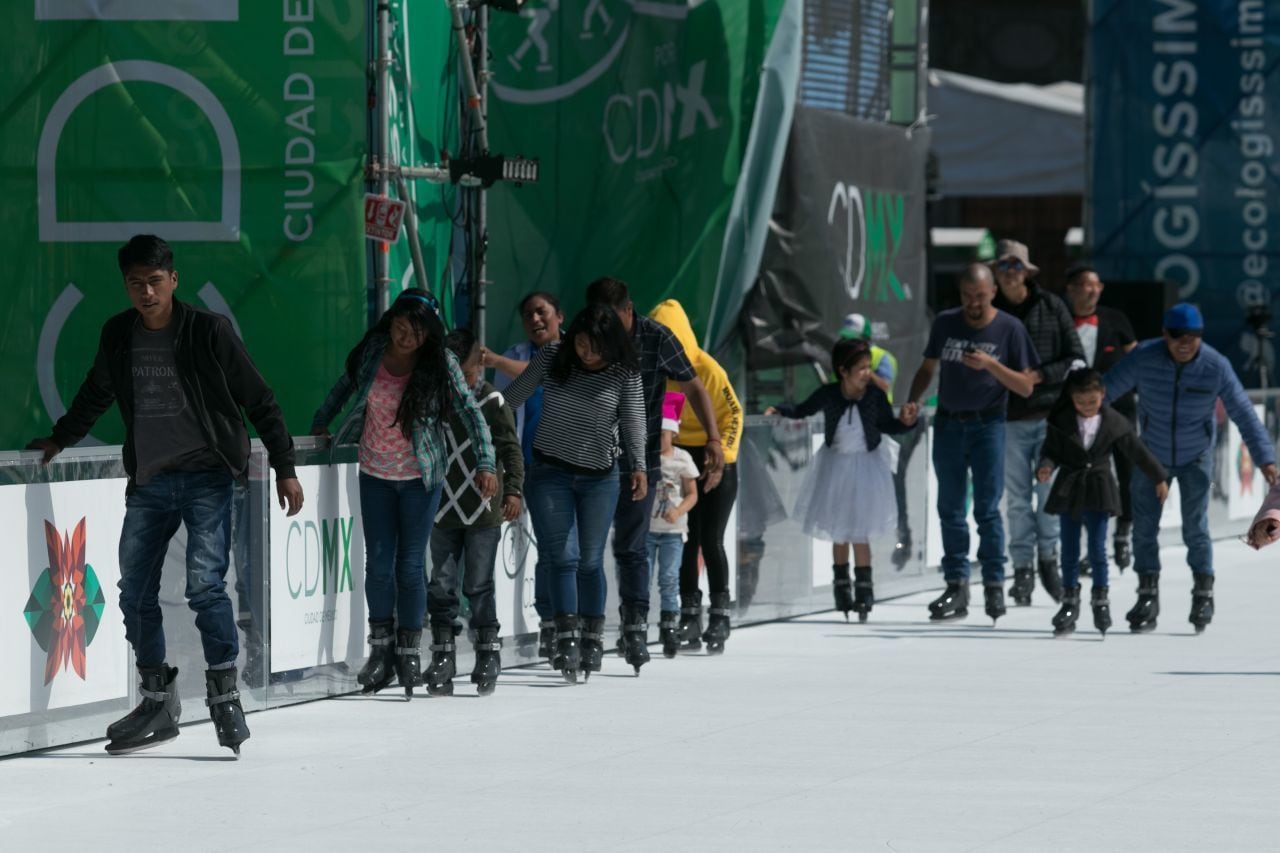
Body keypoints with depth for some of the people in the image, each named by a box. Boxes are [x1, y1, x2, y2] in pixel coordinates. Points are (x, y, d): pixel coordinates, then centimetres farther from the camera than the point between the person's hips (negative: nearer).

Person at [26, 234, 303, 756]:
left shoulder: (208, 331, -9)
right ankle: (158, 703, 15)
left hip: (206, 477, -5)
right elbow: (95, 395, 24)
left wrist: (284, 468, -7)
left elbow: (259, 401, -4)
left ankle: (225, 695, -10)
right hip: (148, 482, 5)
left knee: (204, 585, -18)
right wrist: (60, 439, 35)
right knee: (135, 595, 4)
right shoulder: (118, 336, 4)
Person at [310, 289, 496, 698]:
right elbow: (344, 387, 12)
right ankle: (381, 647, 11)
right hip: (374, 475, 2)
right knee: (379, 562, 1)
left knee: (410, 565, -1)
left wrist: (485, 463, -21)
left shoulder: (441, 365, -14)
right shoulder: (372, 352, -7)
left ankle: (409, 650, 10)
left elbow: (471, 414, -13)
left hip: (421, 478, -2)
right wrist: (320, 424, 17)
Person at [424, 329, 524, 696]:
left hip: (483, 513, -4)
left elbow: (511, 450, -3)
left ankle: (488, 655, 8)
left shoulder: (492, 402, -3)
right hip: (444, 511, 4)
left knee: (478, 586, -2)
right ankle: (442, 657, 9)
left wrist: (513, 490, -15)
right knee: (441, 586, 3)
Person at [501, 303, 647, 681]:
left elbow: (633, 420, -8)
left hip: (600, 478, 0)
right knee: (564, 557, -9)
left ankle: (592, 638, 15)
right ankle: (567, 640, -14)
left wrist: (638, 467, -20)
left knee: (590, 561, 4)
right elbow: (515, 394, 6)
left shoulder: (624, 373, -6)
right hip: (550, 473, 0)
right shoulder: (553, 357, -3)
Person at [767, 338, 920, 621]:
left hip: (866, 466, -2)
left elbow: (887, 426, -1)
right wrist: (778, 411, -10)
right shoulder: (827, 395, -14)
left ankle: (863, 588, 7)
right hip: (835, 464, 2)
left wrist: (905, 421, -18)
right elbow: (802, 411, 2)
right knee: (838, 531, 12)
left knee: (859, 532, -4)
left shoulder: (876, 396, -14)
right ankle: (841, 583, 28)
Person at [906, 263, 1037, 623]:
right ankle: (956, 587, 8)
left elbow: (1026, 387, -4)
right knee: (950, 510, 4)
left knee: (987, 510, -5)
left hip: (987, 425, -3)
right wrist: (911, 402, -3)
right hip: (948, 424, 3)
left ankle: (994, 586, 1)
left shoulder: (1010, 329, -4)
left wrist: (991, 365, -19)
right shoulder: (945, 323, 5)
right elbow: (928, 367, 15)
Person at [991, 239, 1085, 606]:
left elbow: (1077, 360, 2)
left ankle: (1048, 559, 15)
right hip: (1010, 419, 1)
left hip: (1050, 414, -1)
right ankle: (1022, 569, 7)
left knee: (1050, 492, -1)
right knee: (1018, 497, 1)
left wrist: (1040, 376, -11)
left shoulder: (1051, 307, 3)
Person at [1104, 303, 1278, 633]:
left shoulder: (1216, 367, -19)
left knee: (1195, 528, -5)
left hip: (1196, 458, -1)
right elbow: (1105, 390, -14)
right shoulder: (1144, 358, -20)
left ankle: (1203, 593, 12)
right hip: (1152, 457, 1)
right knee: (1144, 528, 2)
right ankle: (1148, 597, 15)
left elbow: (1243, 413, -14)